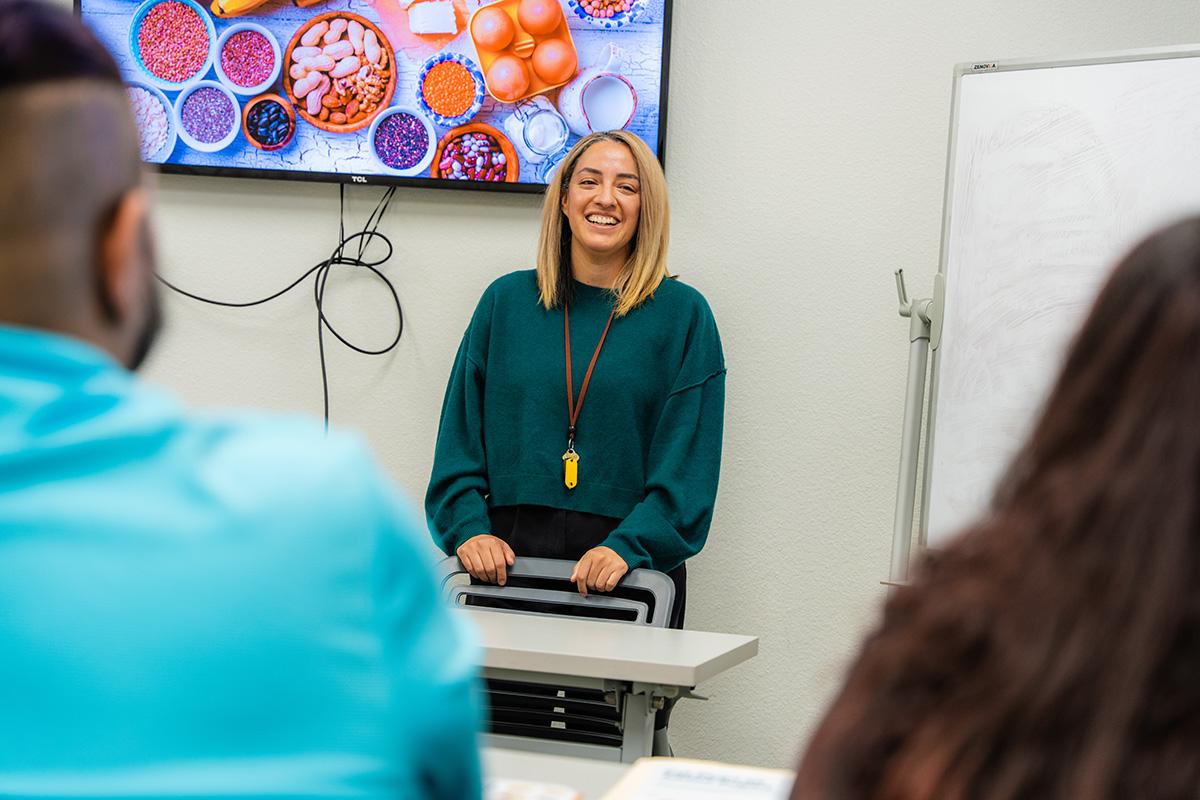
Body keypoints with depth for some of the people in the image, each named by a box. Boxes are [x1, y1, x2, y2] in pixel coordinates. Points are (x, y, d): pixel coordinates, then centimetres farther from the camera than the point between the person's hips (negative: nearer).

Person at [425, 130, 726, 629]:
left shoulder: (682, 314, 1)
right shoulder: (506, 301, 8)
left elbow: (688, 461, -4)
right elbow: (460, 434, 8)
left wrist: (628, 547, -16)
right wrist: (468, 527, -7)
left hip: (631, 570, -1)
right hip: (509, 557, 2)